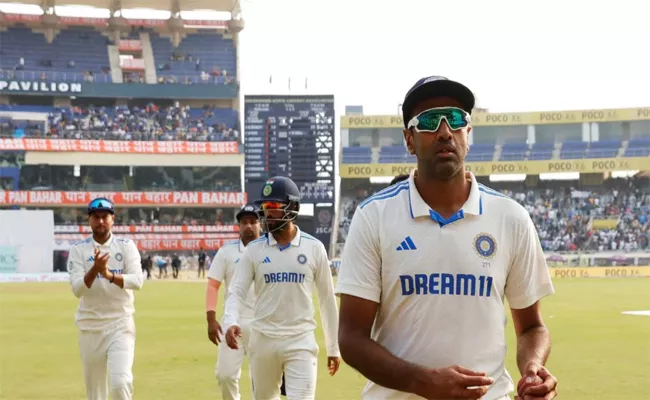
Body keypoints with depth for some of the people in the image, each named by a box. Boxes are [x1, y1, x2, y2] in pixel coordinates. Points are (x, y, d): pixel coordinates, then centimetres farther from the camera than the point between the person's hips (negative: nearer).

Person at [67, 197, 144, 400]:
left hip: (120, 324, -1)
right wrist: (95, 268, -28)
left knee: (120, 382, -17)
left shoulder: (126, 246, 1)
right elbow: (77, 289, -10)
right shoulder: (78, 250, 1)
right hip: (90, 327, 1)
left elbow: (137, 281, -14)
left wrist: (110, 275, -31)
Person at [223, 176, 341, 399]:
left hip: (301, 341, -2)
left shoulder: (314, 248, 0)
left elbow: (327, 298, 6)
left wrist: (333, 347, 8)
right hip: (263, 340, 2)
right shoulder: (254, 250, 2)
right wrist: (231, 322, -23)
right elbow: (236, 292, -1)